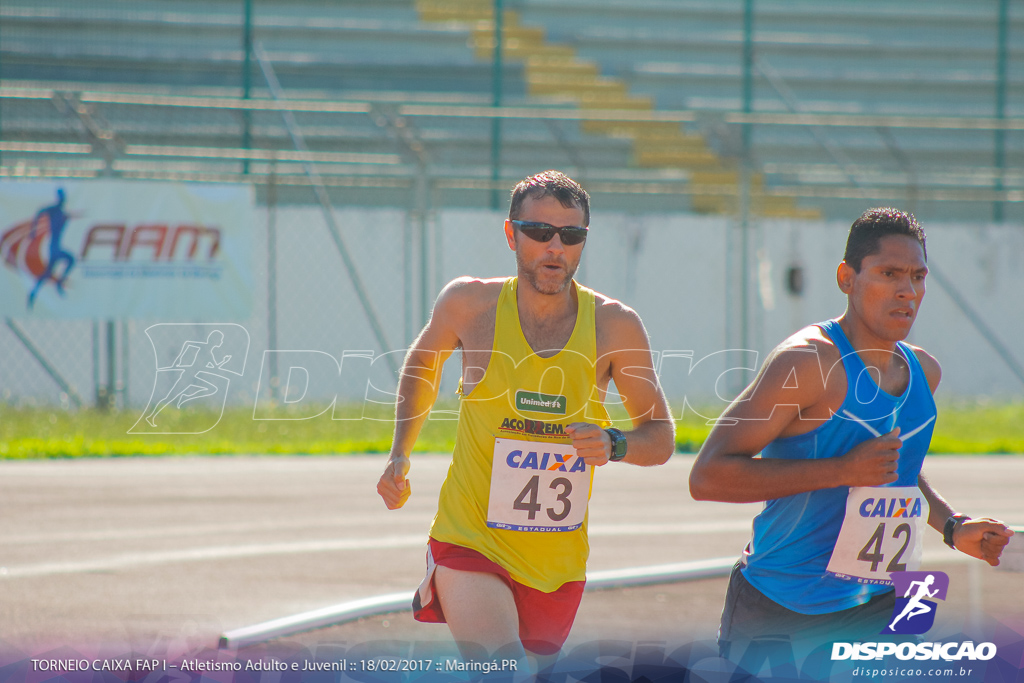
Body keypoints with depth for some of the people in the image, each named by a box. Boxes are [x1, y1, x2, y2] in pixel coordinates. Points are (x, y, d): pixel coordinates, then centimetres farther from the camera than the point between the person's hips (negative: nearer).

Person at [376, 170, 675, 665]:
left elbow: (661, 438, 3)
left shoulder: (614, 326, -6)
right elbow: (422, 364, 17)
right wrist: (399, 456, 10)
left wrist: (614, 445, -18)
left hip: (559, 561, 3)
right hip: (470, 544, -3)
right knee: (502, 674, -27)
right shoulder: (470, 304, -7)